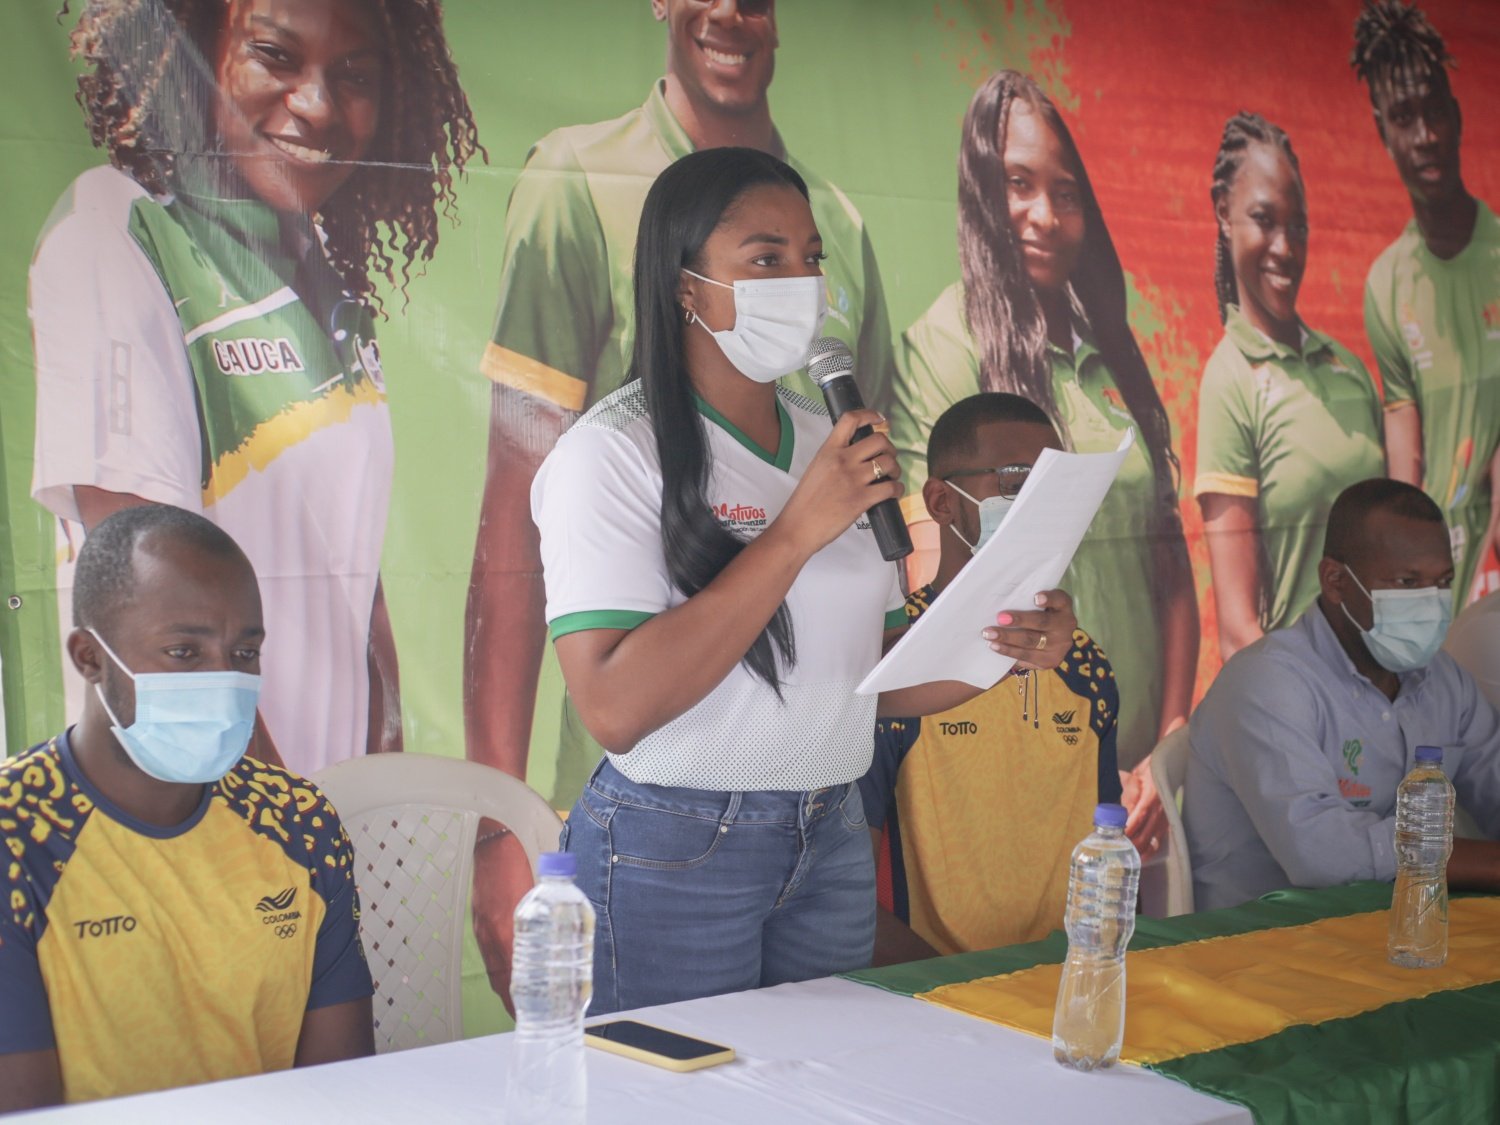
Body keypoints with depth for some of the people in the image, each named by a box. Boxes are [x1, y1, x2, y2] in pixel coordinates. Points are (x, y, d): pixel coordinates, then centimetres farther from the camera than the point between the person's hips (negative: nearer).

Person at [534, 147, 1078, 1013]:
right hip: (672, 850, -6)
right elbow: (616, 707, -24)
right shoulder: (615, 451, -12)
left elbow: (882, 675, 12)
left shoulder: (834, 445, 9)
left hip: (833, 840, 6)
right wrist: (798, 532, -23)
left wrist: (1007, 646, -8)